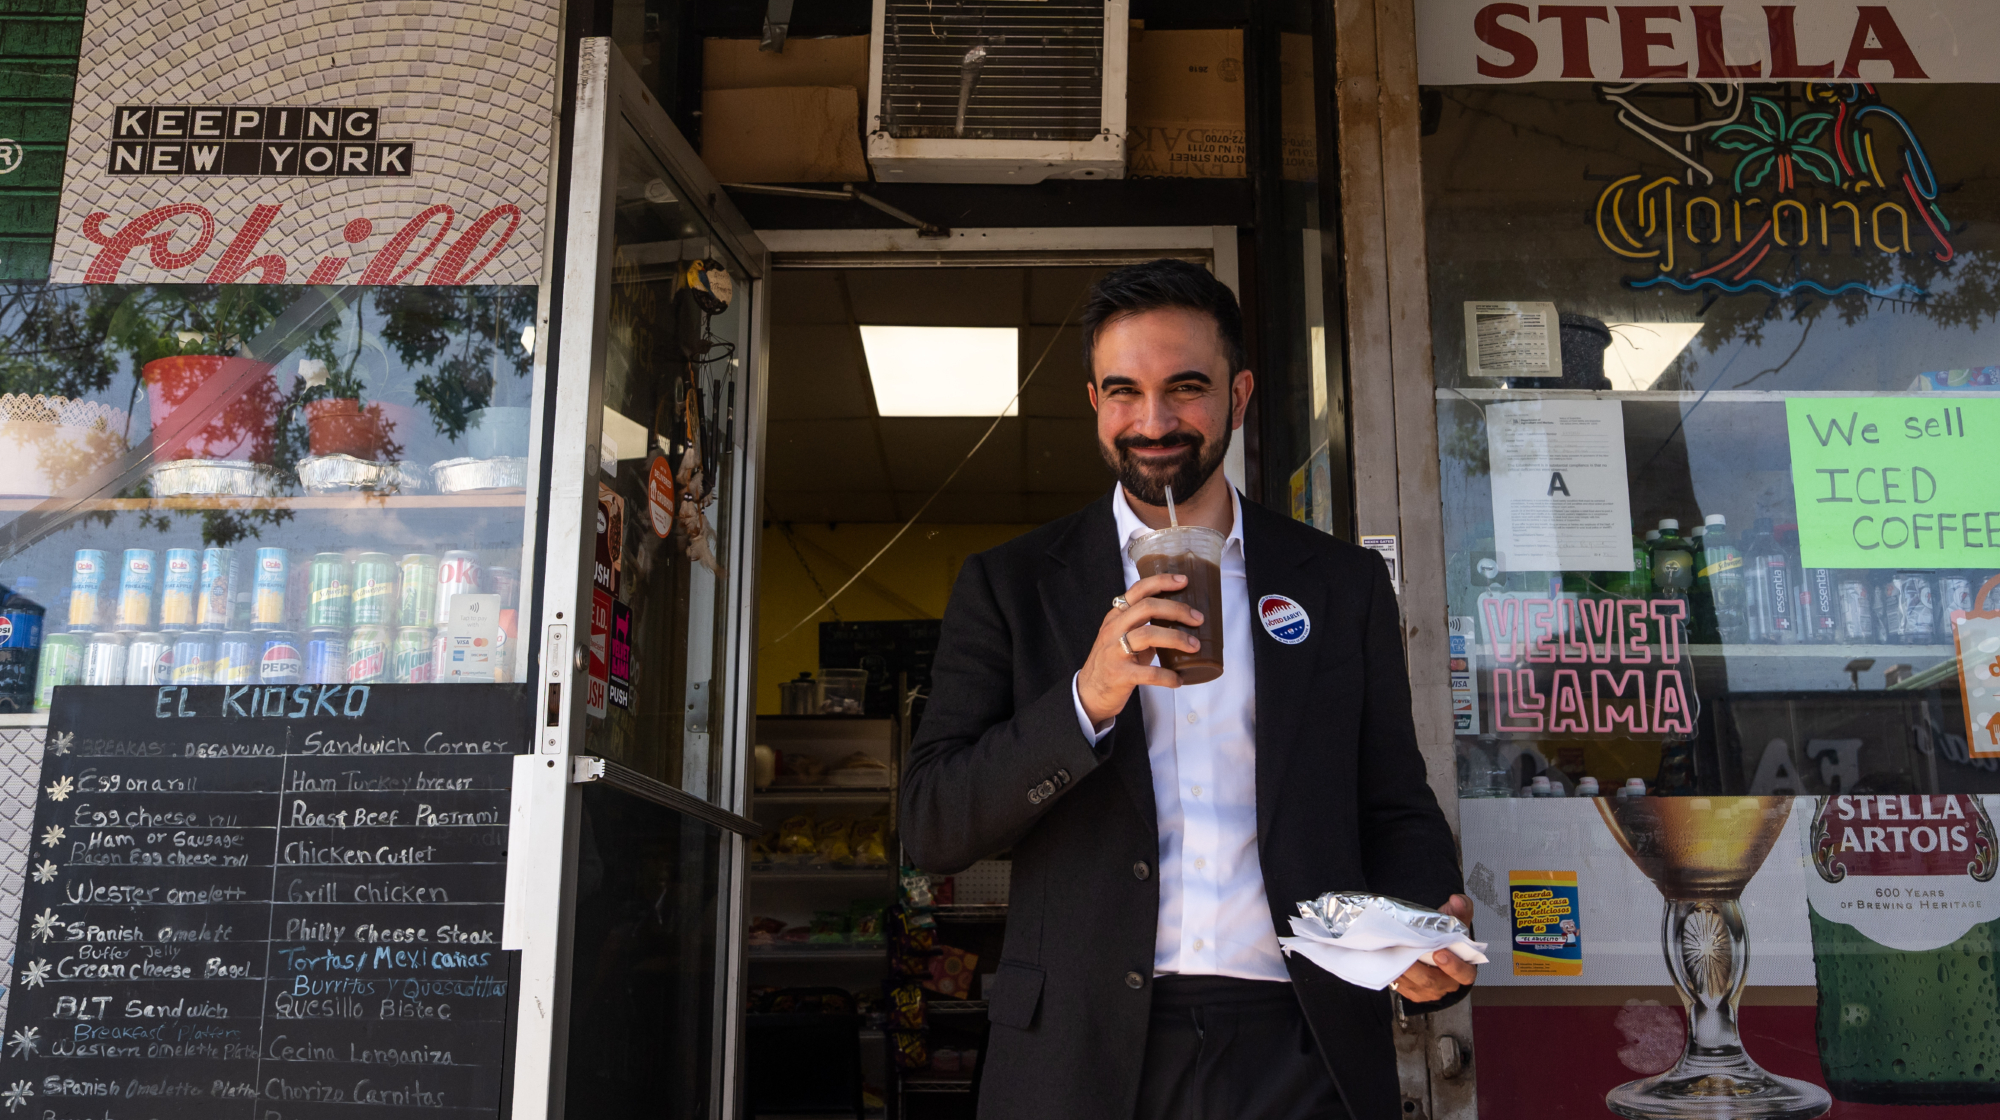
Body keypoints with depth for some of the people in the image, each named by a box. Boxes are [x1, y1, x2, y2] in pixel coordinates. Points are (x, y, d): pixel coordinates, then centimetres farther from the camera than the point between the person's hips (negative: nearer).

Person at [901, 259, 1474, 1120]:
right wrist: (1088, 697, -18)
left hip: (1299, 1050, 1)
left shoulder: (1344, 585, 7)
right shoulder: (1008, 586, 2)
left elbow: (1394, 810, 10)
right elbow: (930, 827, -4)